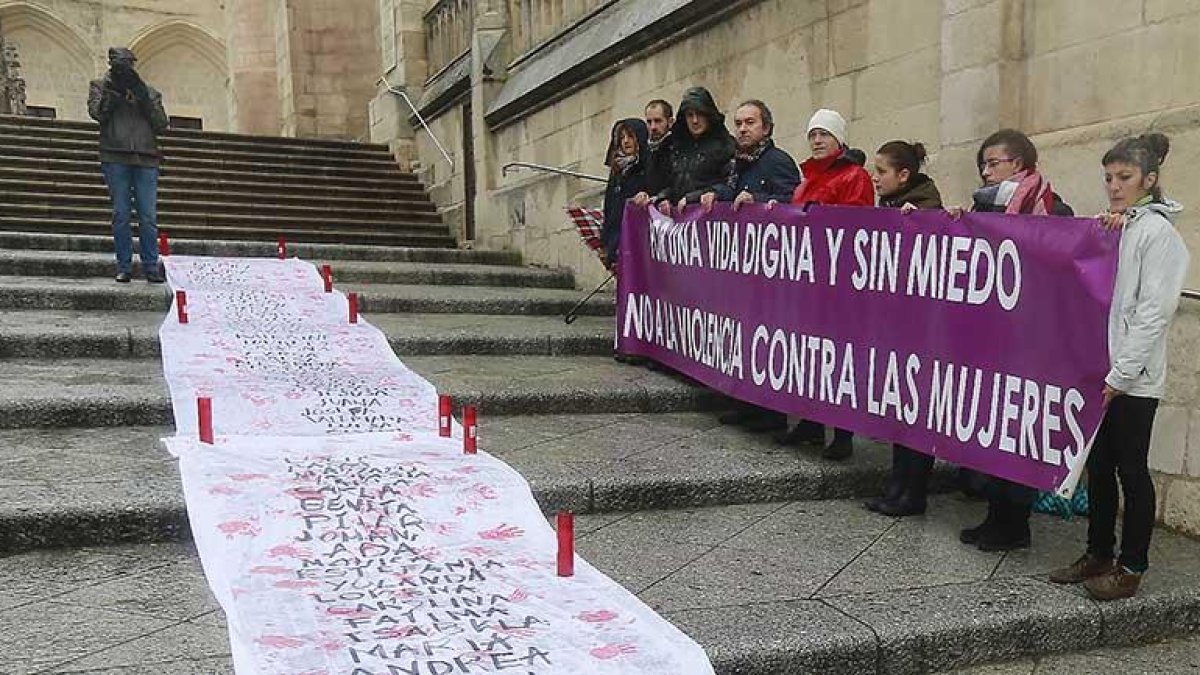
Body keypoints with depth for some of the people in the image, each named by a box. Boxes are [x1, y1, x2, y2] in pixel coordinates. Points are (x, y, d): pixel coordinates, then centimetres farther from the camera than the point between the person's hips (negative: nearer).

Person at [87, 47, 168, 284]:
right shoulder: (101, 85, 14)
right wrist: (115, 92, -10)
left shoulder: (150, 92, 17)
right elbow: (96, 112, -2)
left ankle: (151, 267, 1)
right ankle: (124, 267, 4)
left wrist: (144, 100, -6)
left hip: (146, 159, 1)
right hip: (115, 158, -1)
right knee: (120, 215, -1)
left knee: (149, 217, -2)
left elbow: (162, 124, 5)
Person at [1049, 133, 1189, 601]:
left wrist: (1119, 375, -17)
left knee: (1131, 470, 2)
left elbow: (1153, 311, -15)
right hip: (1098, 370, 7)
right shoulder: (1110, 228, 14)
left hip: (1133, 378, -7)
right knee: (1098, 466, 13)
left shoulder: (1157, 232, -9)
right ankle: (1098, 555, 25)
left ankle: (1131, 568, 13)